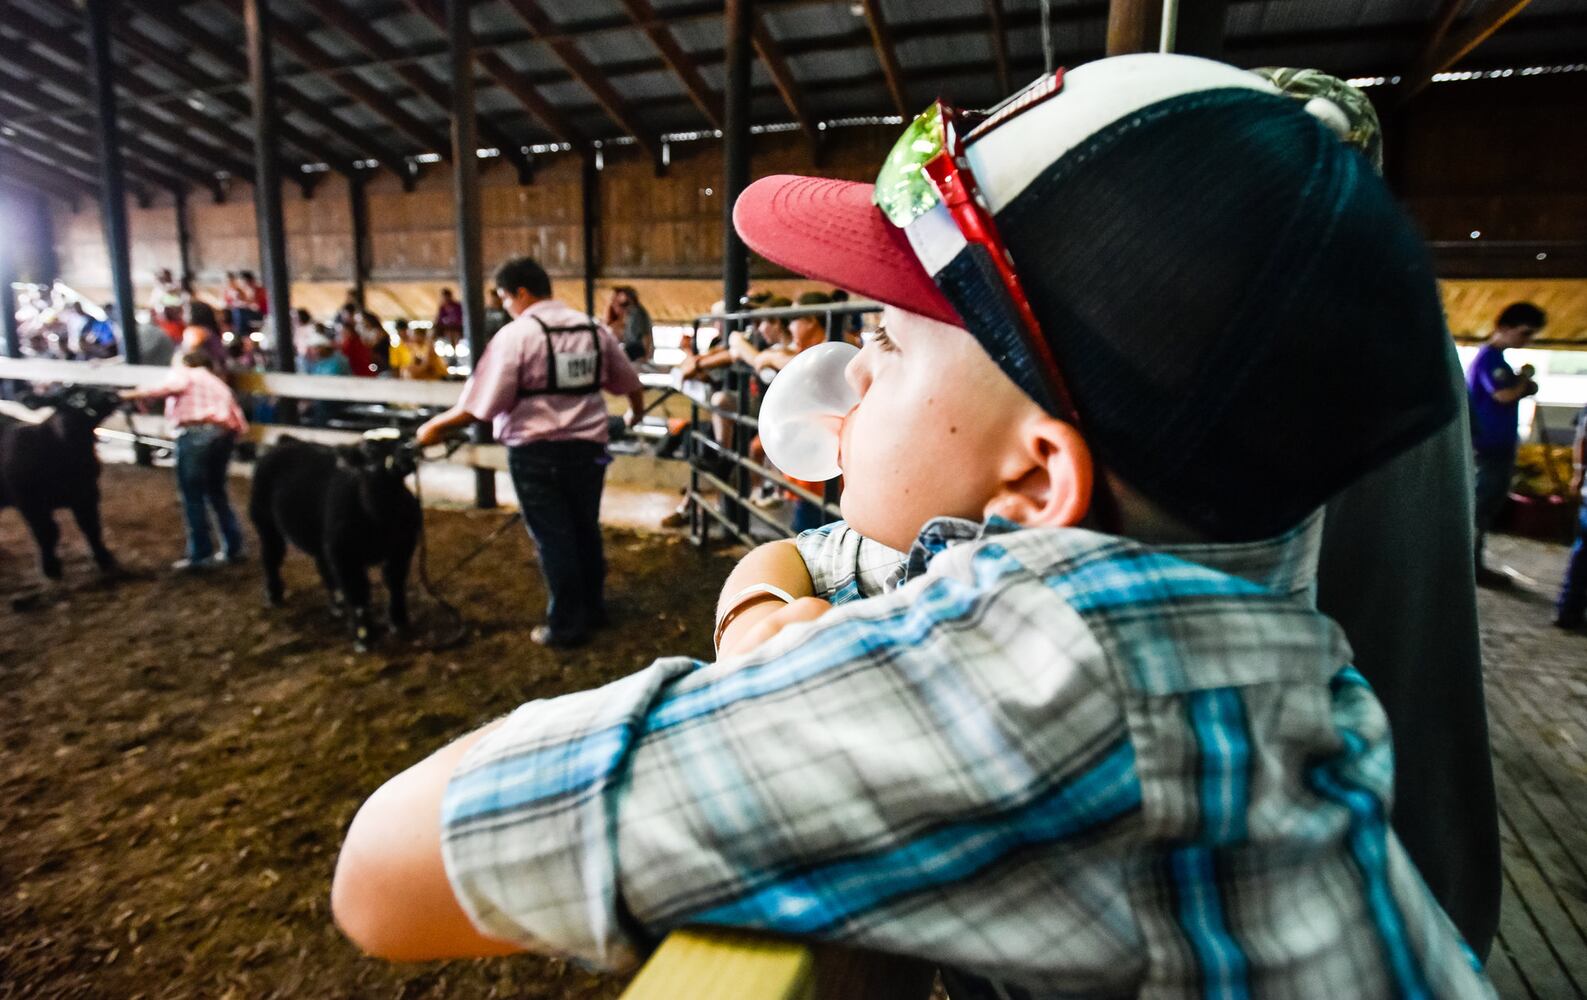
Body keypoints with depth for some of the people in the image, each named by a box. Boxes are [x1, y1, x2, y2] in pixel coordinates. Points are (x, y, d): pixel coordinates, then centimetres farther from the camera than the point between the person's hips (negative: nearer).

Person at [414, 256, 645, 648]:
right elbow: (630, 383, 16)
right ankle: (593, 609, 31)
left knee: (553, 537, 4)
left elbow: (484, 404, -13)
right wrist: (635, 414, 36)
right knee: (585, 529, 18)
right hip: (589, 444, 5)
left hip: (537, 451, -5)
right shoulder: (595, 328, 7)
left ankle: (567, 625, 13)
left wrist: (437, 425, 1)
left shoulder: (516, 334, -10)